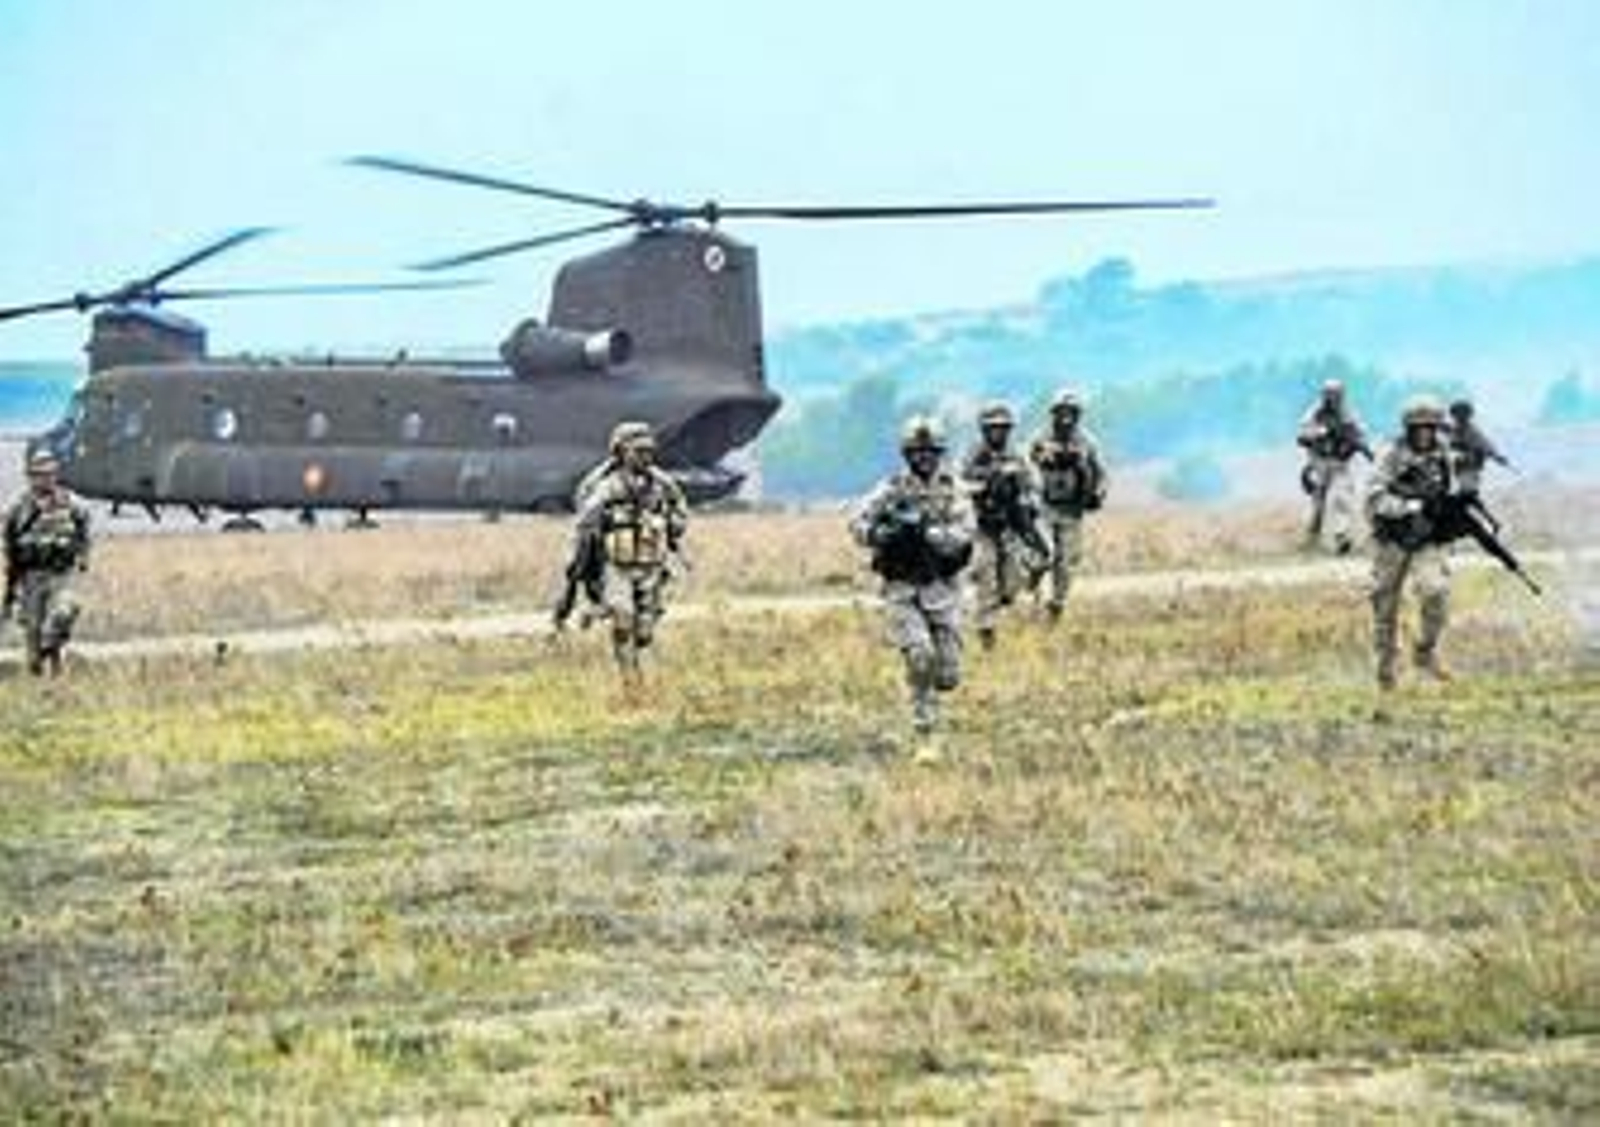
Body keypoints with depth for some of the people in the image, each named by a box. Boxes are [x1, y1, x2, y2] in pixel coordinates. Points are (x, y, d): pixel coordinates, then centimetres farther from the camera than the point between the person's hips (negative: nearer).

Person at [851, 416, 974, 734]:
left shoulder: (951, 490, 0)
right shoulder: (893, 489, 0)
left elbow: (963, 534, -12)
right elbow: (858, 525, -3)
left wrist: (928, 532, -26)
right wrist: (882, 534, -23)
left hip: (942, 587, 1)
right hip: (902, 587, -1)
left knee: (948, 675, 0)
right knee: (919, 654, -22)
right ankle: (923, 711, 2)